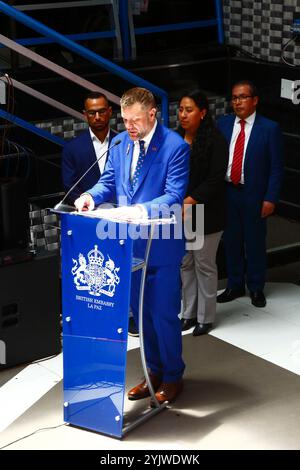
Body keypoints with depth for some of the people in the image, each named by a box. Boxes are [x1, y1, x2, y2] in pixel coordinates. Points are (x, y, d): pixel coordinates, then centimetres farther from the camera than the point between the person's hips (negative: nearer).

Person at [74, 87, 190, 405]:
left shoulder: (175, 146, -14)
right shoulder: (120, 142, 5)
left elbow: (175, 196, -20)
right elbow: (109, 181, 12)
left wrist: (142, 210, -36)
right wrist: (92, 196, -10)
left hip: (161, 246, -6)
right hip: (130, 245, 6)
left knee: (164, 315, 3)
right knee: (141, 313, 17)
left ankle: (172, 377, 22)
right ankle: (154, 372, 33)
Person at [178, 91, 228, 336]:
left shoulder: (215, 140, -11)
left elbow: (215, 179, -15)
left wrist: (190, 201, -22)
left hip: (206, 214, -5)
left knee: (204, 265, 4)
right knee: (185, 264, 12)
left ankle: (205, 317, 16)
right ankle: (189, 313, 25)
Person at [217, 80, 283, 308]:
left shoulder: (270, 128, -6)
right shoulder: (223, 124, 4)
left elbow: (276, 167, -5)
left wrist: (270, 199, -11)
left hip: (253, 195, -3)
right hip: (226, 192, 3)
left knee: (255, 242, 7)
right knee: (231, 241, 12)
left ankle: (256, 288, 22)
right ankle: (235, 285, 28)